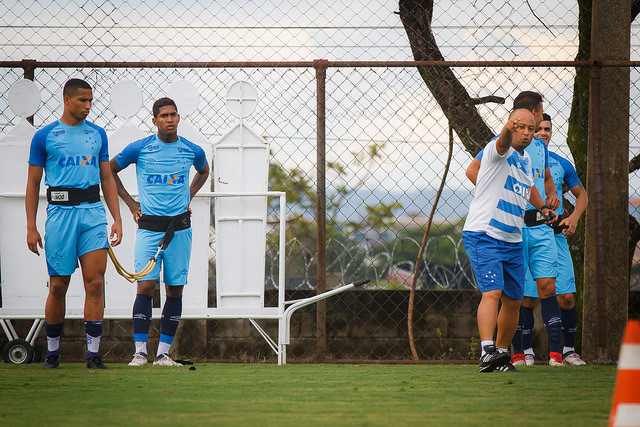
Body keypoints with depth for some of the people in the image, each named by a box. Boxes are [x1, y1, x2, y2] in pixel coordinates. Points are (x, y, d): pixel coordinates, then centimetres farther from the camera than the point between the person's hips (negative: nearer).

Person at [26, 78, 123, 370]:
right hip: (60, 211, -2)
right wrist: (31, 227, -2)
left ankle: (93, 354, -4)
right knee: (58, 286, 2)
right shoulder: (45, 137, 2)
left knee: (95, 283, -6)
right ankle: (52, 351, 17)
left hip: (93, 213, 2)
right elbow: (33, 184, 4)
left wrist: (117, 218, 7)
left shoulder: (97, 134, 12)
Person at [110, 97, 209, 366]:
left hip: (180, 227, 2)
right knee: (146, 286, -12)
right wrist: (130, 203, 9)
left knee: (175, 289, 1)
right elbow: (110, 170, 14)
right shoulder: (139, 149, -2)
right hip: (149, 226, -2)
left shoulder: (192, 151, 5)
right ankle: (140, 351, -9)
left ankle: (163, 352, 7)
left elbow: (203, 171, 29)